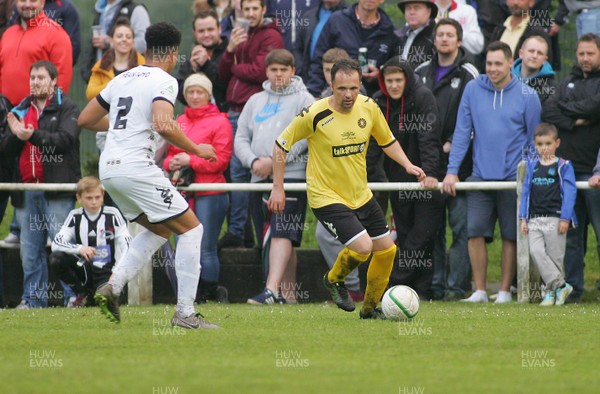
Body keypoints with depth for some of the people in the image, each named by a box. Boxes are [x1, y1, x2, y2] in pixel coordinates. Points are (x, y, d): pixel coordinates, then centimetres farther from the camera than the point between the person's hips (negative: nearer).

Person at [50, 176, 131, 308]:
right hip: (84, 270, 3)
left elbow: (126, 243, -10)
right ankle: (83, 294, -2)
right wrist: (79, 248, -30)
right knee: (55, 259, -24)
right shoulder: (75, 216, -1)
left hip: (107, 272, -3)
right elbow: (56, 243, -11)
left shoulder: (112, 214, -6)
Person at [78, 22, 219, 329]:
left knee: (159, 230, 23)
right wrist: (196, 149, -11)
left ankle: (112, 287, 9)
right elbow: (163, 125, -24)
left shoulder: (122, 79, 16)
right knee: (191, 228, 0)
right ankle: (185, 312, -5)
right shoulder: (164, 81, -6)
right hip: (136, 167, -8)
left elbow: (85, 119, 22)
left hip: (108, 169, 8)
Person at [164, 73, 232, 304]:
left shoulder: (219, 121, 0)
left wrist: (190, 161, -13)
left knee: (206, 249, -6)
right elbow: (170, 153, 22)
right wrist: (171, 163, -2)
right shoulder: (180, 122, 17)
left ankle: (208, 293, 5)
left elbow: (221, 159, -7)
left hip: (210, 195, -6)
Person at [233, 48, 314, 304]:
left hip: (291, 175, -6)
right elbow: (241, 138, 15)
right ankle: (288, 295, 10)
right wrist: (253, 162, -4)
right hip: (260, 179, 6)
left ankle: (272, 290, -29)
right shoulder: (255, 101, 20)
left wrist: (273, 161, -14)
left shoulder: (303, 100, 3)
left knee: (282, 233, -18)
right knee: (268, 237, 5)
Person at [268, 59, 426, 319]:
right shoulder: (314, 115, -19)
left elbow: (387, 141, 13)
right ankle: (334, 280, 12)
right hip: (326, 197, -6)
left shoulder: (369, 108, -5)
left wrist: (407, 165, -3)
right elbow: (281, 145, -7)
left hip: (361, 197, 6)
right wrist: (277, 188, -7)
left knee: (386, 251, 8)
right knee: (362, 247, -21)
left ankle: (370, 308, 30)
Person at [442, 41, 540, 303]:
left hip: (514, 178, -1)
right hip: (481, 174, 1)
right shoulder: (473, 90, 3)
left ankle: (505, 290, 13)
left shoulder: (526, 95, -2)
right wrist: (452, 170, -2)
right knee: (475, 232, -7)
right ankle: (479, 290, 0)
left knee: (511, 235, 3)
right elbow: (462, 131, 4)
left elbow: (535, 140, 5)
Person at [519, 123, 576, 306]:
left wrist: (565, 218, -11)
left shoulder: (564, 166, 1)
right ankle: (560, 285, -14)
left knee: (555, 256, -2)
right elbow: (526, 192, 14)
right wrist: (523, 218, 8)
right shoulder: (532, 166, 13)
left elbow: (570, 193, -4)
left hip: (555, 219, -3)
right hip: (535, 219, 3)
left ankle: (551, 291, 5)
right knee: (536, 251, -14)